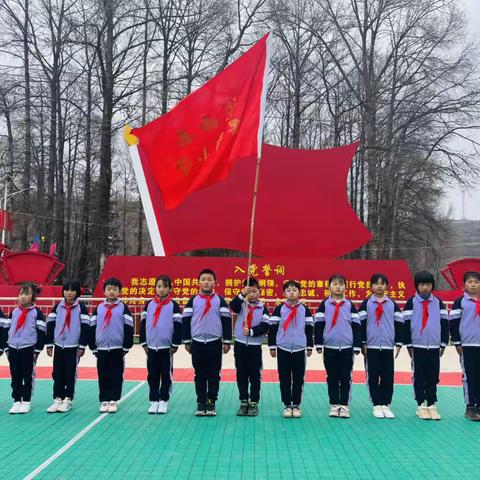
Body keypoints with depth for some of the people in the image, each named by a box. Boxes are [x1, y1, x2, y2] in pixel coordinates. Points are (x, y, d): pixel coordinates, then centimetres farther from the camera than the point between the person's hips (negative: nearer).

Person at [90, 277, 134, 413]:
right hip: (101, 348, 2)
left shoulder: (123, 308, -1)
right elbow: (92, 328, 9)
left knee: (116, 376, 3)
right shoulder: (99, 308, 7)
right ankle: (104, 401, 15)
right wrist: (93, 347, 6)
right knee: (103, 377, 7)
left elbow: (129, 328, -2)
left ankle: (114, 401, 11)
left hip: (117, 349, -2)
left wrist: (126, 347, -5)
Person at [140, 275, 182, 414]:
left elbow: (178, 326, -4)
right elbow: (143, 324, 9)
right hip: (151, 347, 3)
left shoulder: (173, 305, -3)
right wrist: (144, 343, 5)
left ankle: (163, 400, 15)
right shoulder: (149, 304, 6)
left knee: (166, 375, 5)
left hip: (166, 347, -2)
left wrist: (175, 344, -8)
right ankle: (154, 401, 14)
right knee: (152, 376, 6)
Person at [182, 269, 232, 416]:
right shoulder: (193, 300, 3)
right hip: (197, 343, 1)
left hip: (215, 343, -1)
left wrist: (227, 341, -2)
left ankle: (211, 402, 13)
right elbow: (186, 320, 5)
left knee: (214, 375, 4)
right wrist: (187, 341, 2)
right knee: (200, 375, 6)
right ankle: (201, 403, 14)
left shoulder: (220, 300, 1)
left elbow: (226, 320, 1)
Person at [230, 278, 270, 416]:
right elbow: (233, 305, -20)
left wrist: (251, 331, -20)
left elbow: (265, 326, -9)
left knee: (255, 375, 3)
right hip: (240, 344, 1)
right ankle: (243, 402, 18)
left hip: (255, 346, -1)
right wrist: (242, 294, -33)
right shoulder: (241, 304, 3)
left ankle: (254, 403, 13)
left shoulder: (263, 308, 1)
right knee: (241, 375, 7)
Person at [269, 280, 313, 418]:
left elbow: (309, 328, 9)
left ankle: (296, 405, 16)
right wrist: (272, 346, 0)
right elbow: (273, 328, 2)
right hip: (283, 349, -1)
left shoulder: (304, 309, 4)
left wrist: (310, 347, 8)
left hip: (299, 349, 1)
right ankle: (287, 405, 14)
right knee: (284, 379, 4)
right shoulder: (279, 309, 1)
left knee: (298, 379, 5)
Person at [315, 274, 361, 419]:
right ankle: (334, 405, 15)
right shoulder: (324, 304, 3)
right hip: (329, 347, 0)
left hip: (347, 347, 0)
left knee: (345, 378, 3)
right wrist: (319, 344, -3)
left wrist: (357, 346, 1)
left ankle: (344, 405, 11)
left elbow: (356, 326, 5)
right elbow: (318, 325, 3)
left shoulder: (350, 305, 5)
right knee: (332, 378, 6)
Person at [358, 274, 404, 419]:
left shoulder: (392, 304, 7)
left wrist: (398, 343, 2)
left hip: (388, 346, 1)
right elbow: (361, 324, 1)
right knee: (373, 377, 2)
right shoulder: (366, 304, 2)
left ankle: (386, 405, 12)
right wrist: (362, 343, -3)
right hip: (371, 346, -1)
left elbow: (399, 324, 7)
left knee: (388, 377, 3)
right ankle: (377, 405, 10)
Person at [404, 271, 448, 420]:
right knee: (419, 377, 2)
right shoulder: (411, 302, -1)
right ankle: (421, 405, 10)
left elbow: (444, 323, 9)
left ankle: (431, 405, 13)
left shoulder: (438, 303, 8)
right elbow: (406, 324, -2)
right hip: (417, 346, -2)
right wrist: (408, 345, -4)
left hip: (434, 346, 3)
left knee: (433, 377, 5)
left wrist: (443, 344, 5)